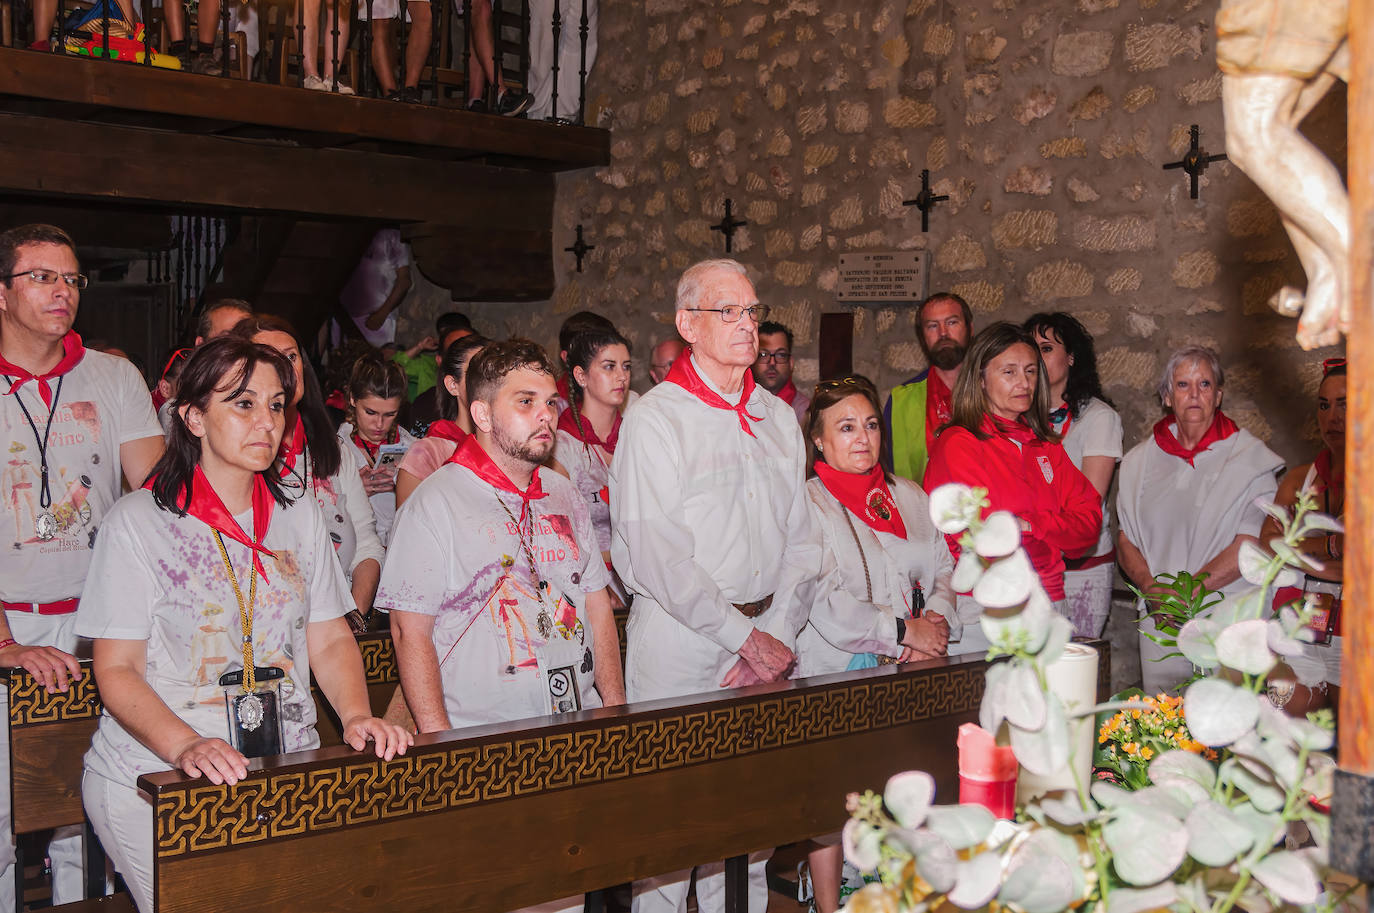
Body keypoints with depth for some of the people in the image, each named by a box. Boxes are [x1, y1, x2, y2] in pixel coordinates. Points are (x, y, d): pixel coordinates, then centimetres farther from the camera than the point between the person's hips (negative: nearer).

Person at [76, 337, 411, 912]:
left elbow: (331, 640, 11)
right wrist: (186, 746, -24)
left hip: (286, 770, 4)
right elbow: (117, 670, -7)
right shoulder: (138, 521, -4)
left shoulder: (300, 520, 11)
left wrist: (357, 717, -9)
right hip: (154, 778, -3)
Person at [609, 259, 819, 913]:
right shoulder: (655, 418, -5)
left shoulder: (778, 418, 13)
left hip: (766, 642, 5)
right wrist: (744, 636, -14)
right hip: (678, 643, -5)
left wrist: (778, 634, -4)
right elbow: (657, 553, -13)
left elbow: (800, 540, 11)